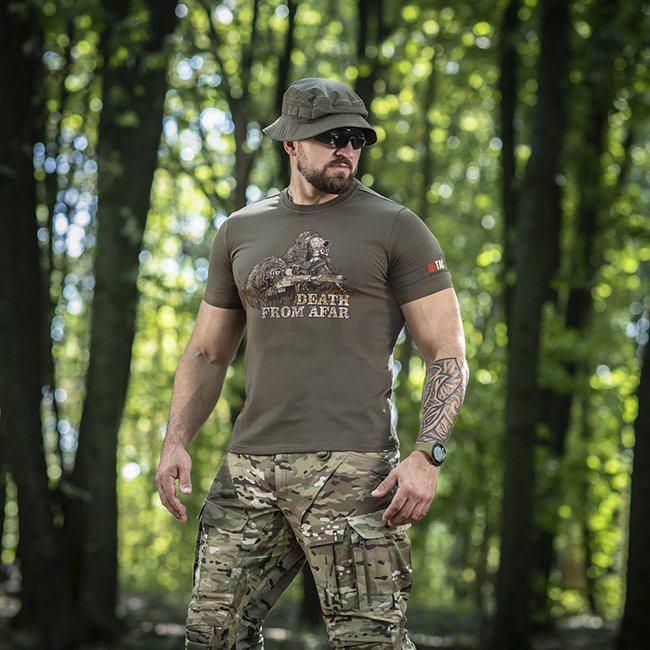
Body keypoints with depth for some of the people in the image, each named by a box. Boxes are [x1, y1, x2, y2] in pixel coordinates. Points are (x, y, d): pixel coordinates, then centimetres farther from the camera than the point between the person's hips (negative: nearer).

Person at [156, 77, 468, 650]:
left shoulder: (395, 227, 3)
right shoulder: (241, 231, 16)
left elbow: (448, 354, 0)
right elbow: (207, 352, 22)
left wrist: (427, 457, -13)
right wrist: (176, 441, 7)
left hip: (352, 468, -4)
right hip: (250, 467, 4)